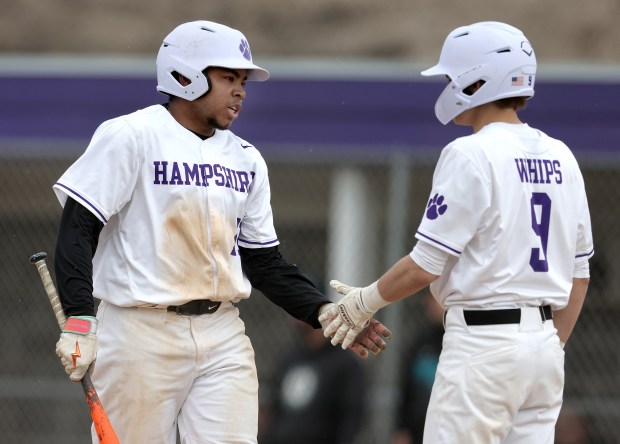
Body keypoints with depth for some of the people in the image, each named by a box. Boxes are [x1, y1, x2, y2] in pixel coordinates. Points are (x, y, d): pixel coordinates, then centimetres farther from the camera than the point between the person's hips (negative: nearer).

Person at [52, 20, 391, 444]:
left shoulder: (246, 159, 13)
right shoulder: (130, 136, -6)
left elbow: (265, 261, 16)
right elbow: (78, 229, -10)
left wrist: (325, 312, 1)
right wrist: (79, 321, -22)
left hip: (223, 337, 5)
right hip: (142, 333, -5)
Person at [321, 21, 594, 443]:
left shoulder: (470, 155, -12)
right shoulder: (561, 157, 10)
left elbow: (426, 265, -12)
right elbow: (579, 272, 13)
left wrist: (365, 301, 3)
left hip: (483, 341, -8)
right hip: (544, 342, 8)